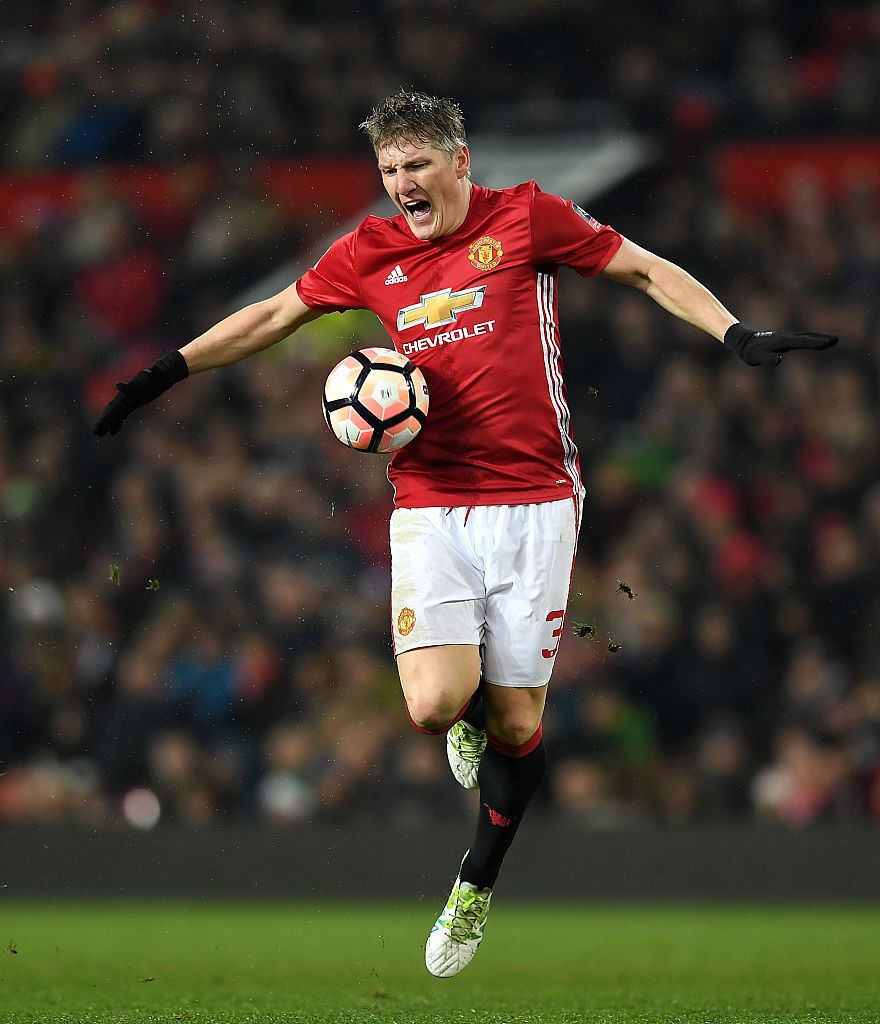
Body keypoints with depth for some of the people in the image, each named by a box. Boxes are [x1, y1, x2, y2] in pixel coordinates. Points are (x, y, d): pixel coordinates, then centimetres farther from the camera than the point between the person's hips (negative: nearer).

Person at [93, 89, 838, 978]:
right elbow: (274, 315, 21)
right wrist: (168, 372, 17)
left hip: (533, 504, -1)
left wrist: (739, 337, -2)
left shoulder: (527, 218, 1)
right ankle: (471, 714, 21)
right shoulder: (369, 253, 9)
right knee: (435, 706, -18)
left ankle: (475, 888, 26)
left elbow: (649, 273, 7)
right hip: (429, 507, 1)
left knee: (517, 725, 2)